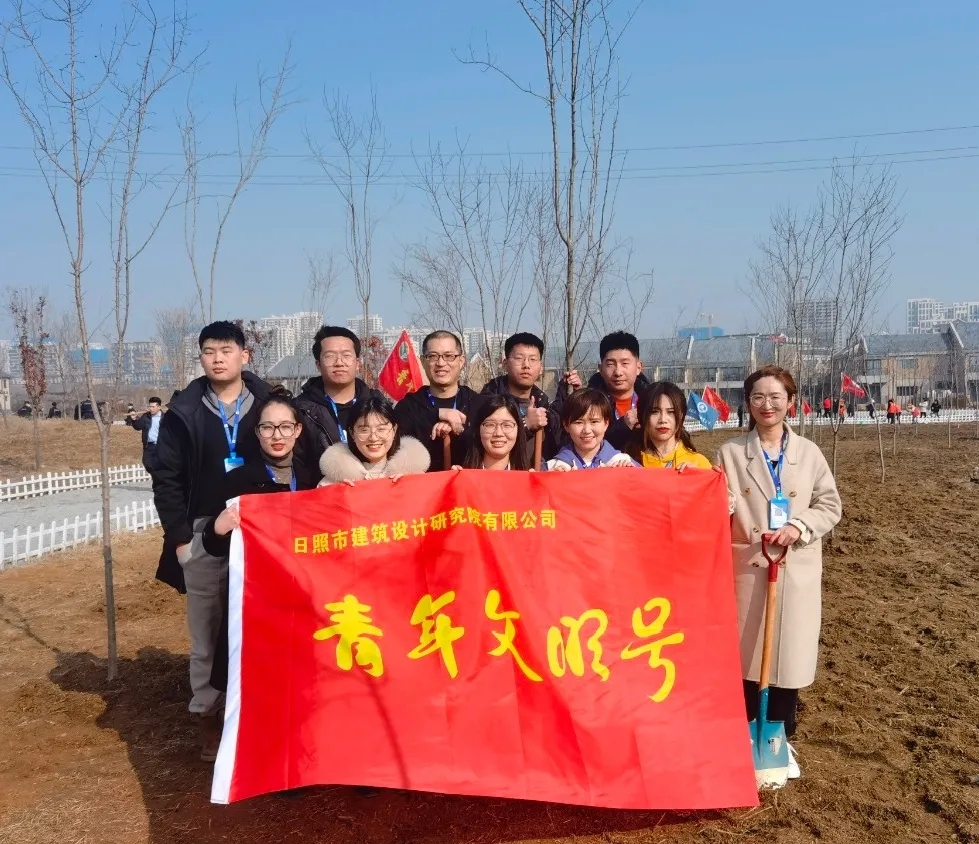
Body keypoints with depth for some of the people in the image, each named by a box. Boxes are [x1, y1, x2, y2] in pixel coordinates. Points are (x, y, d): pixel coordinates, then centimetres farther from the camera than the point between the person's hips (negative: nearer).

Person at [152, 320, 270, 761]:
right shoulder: (184, 412, 2)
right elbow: (167, 478, 3)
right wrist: (179, 536, -3)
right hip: (204, 535, 0)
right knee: (207, 632, 9)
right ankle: (208, 716, 21)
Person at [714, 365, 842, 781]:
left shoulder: (808, 452, 2)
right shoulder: (731, 452, -1)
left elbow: (830, 504, 4)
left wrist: (799, 527, -11)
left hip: (797, 570, 1)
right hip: (747, 567, -1)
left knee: (790, 654, 7)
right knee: (745, 653, 7)